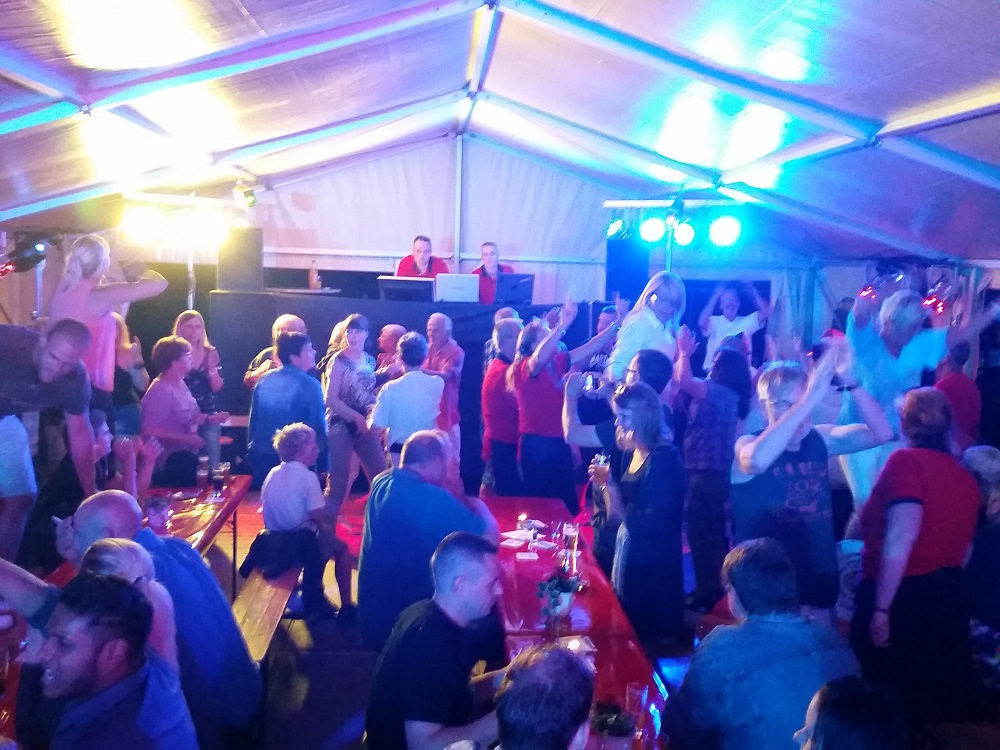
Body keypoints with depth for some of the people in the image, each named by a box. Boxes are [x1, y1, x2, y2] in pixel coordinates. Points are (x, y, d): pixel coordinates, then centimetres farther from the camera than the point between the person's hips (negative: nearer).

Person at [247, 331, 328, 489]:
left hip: (261, 457, 5)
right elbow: (318, 428, -14)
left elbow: (253, 420, 10)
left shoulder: (264, 380, 4)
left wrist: (252, 452, 20)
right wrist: (324, 464, -7)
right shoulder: (310, 385, -13)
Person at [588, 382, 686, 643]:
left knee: (649, 638, 6)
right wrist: (605, 484, -5)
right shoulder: (632, 454, 6)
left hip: (653, 567, -8)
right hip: (628, 555, 8)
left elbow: (652, 524, -23)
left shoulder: (664, 459, -19)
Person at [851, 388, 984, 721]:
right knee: (940, 701, 17)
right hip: (952, 597, 7)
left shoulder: (907, 460, -12)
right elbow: (963, 550, 15)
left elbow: (903, 536, -21)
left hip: (906, 596, -7)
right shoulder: (967, 478, 9)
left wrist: (881, 607, -18)